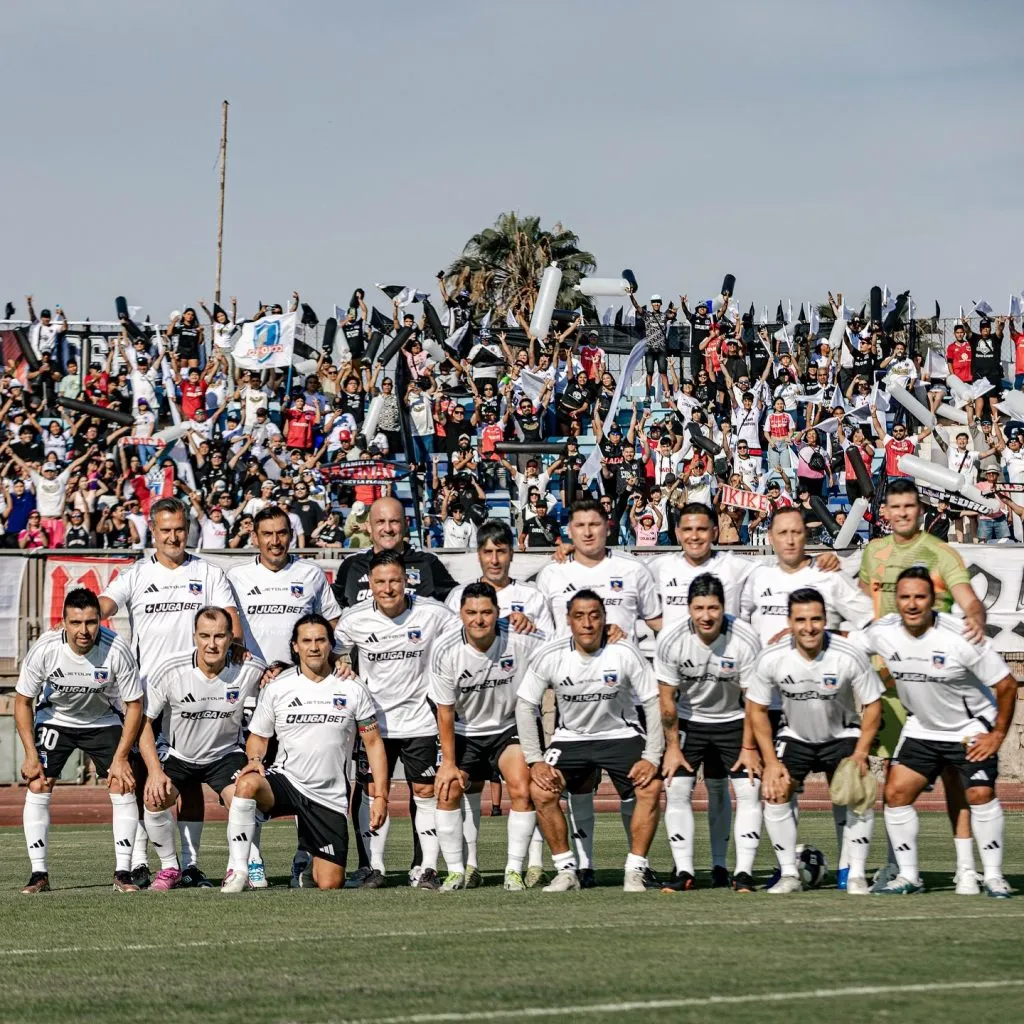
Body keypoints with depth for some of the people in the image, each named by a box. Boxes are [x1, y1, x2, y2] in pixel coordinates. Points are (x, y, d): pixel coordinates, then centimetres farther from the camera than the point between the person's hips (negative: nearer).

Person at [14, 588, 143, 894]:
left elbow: (134, 705, -16)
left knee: (123, 786, -13)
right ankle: (39, 874, -6)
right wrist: (31, 754, -16)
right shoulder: (44, 650, -28)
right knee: (37, 786, -13)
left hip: (104, 721, 0)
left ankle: (123, 872, -6)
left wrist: (121, 757, -18)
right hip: (54, 718, 0)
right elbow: (23, 701, -13)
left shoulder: (117, 650, -29)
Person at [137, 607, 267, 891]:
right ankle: (169, 868, -1)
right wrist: (155, 771, -21)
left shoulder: (249, 670, -19)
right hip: (177, 755, 0)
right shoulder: (169, 671, -21)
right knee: (155, 799, -25)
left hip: (225, 753, 0)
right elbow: (143, 721, -12)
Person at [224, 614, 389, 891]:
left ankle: (311, 860, 35)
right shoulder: (277, 688, 1)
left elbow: (373, 743, 4)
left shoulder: (353, 688, 1)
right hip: (285, 780, 0)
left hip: (330, 796, 1)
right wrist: (254, 760, -13)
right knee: (247, 784, -36)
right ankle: (238, 873, -29)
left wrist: (381, 796, -4)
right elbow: (258, 736, 11)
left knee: (330, 884, -3)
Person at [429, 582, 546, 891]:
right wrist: (449, 762, -8)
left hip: (510, 727, -1)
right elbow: (445, 711, -9)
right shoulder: (445, 651, -18)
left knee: (522, 789, -19)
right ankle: (458, 870, 3)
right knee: (448, 791, -12)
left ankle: (514, 870, -9)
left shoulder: (520, 640, -21)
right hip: (464, 732, 1)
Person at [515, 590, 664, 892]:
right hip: (570, 737, 1)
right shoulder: (549, 656, -14)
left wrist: (652, 757, -18)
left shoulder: (625, 652, -17)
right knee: (540, 790, -20)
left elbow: (654, 702, -11)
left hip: (621, 734, -1)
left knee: (650, 786, -24)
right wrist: (535, 760, -13)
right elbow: (525, 706, -5)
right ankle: (566, 870, -6)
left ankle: (636, 870, -10)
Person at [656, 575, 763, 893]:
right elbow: (667, 698, -10)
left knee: (749, 789, -12)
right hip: (688, 720, 1)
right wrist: (672, 746, -8)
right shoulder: (670, 639, -21)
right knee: (676, 789, -9)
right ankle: (683, 872, -2)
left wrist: (749, 747, -12)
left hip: (734, 720, -1)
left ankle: (744, 873, -7)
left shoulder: (745, 640, -25)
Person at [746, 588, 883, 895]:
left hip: (842, 734, -2)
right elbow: (756, 709, -7)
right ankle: (789, 874, -2)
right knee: (774, 792, -14)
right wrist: (771, 762, -11)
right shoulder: (771, 658, -21)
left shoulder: (850, 656, -26)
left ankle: (857, 876, -7)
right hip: (795, 736, 2)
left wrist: (861, 753, -19)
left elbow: (872, 705, -12)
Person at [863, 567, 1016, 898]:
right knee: (896, 793, -5)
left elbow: (1006, 684, -15)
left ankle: (993, 876, -6)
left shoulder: (961, 638, -24)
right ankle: (908, 876, 5)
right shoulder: (883, 633, -12)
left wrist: (998, 734, -13)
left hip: (972, 728, -4)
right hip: (921, 730, 4)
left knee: (981, 794, -18)